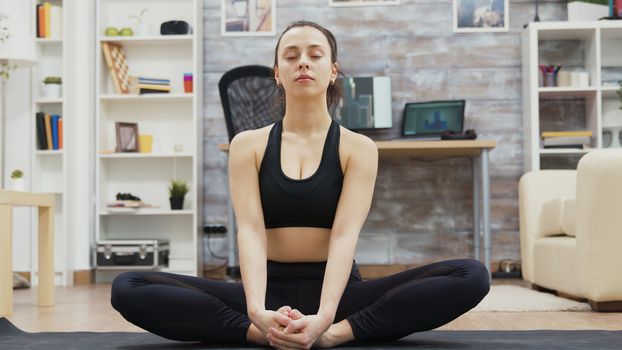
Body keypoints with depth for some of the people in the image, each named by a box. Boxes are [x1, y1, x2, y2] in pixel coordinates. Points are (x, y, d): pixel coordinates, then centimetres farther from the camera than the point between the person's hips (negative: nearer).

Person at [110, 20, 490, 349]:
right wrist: (258, 311, -32)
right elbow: (250, 231, -11)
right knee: (129, 289, -22)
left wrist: (324, 316, -33)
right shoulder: (248, 145, 2)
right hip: (270, 290, 1)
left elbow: (345, 234, -14)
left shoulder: (359, 148, 0)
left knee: (471, 276, -24)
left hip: (337, 291, 0)